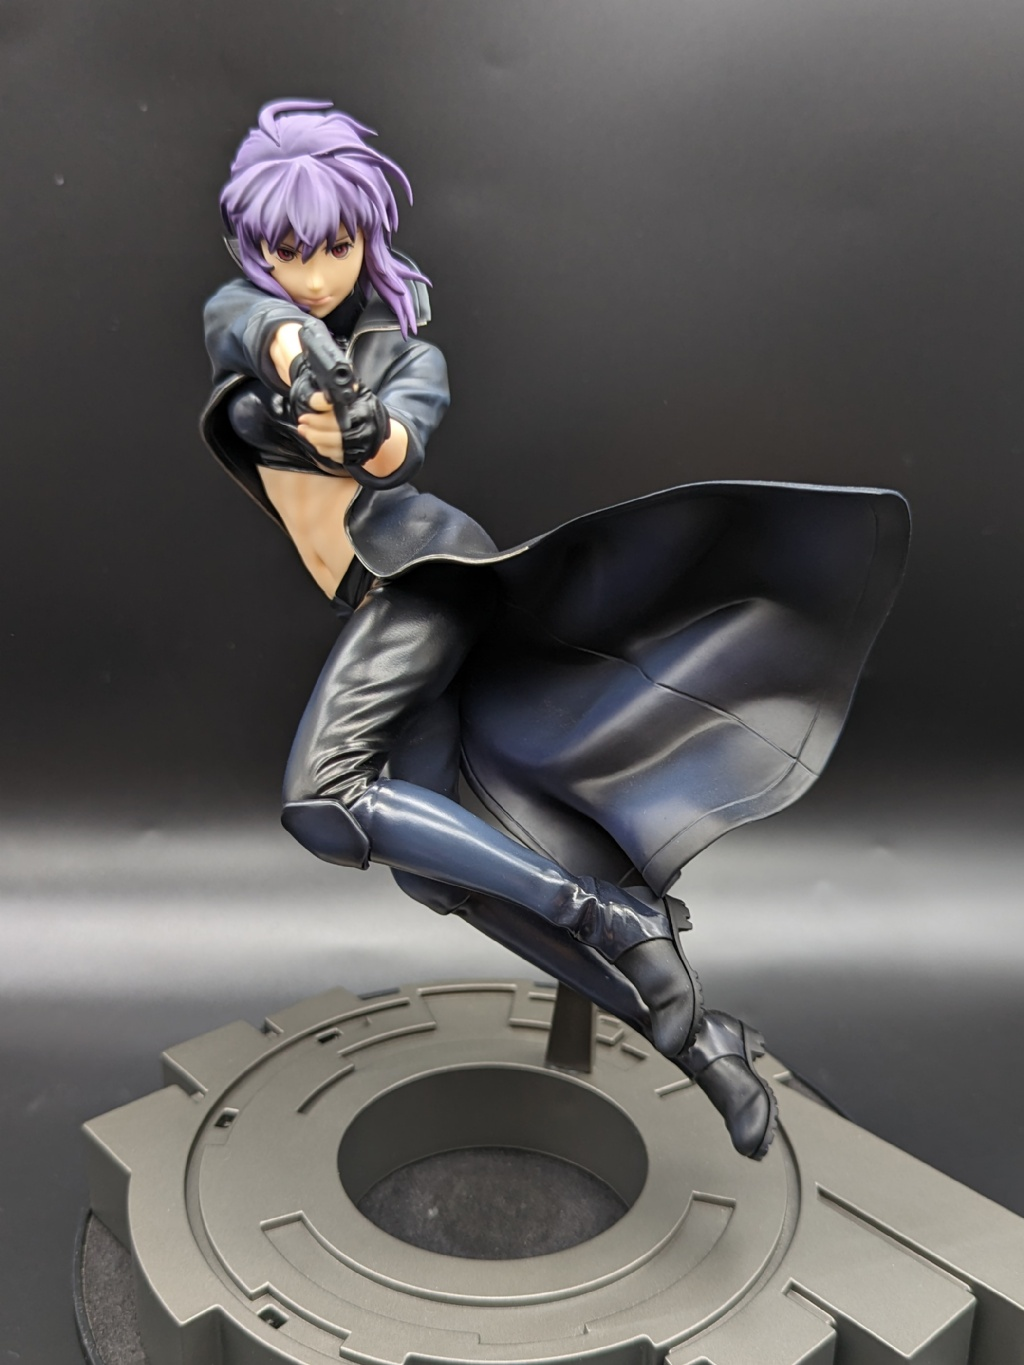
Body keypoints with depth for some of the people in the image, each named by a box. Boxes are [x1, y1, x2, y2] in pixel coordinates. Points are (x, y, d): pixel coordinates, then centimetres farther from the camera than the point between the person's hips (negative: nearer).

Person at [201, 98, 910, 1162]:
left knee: (324, 802, -27)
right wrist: (290, 347, -39)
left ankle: (599, 911, -22)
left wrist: (368, 435, -44)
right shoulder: (236, 310, 14)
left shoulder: (407, 350, 5)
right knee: (428, 864, -4)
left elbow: (399, 442, -18)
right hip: (375, 616, 6)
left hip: (418, 570, -6)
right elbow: (253, 318, -13)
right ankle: (682, 1025, -2)